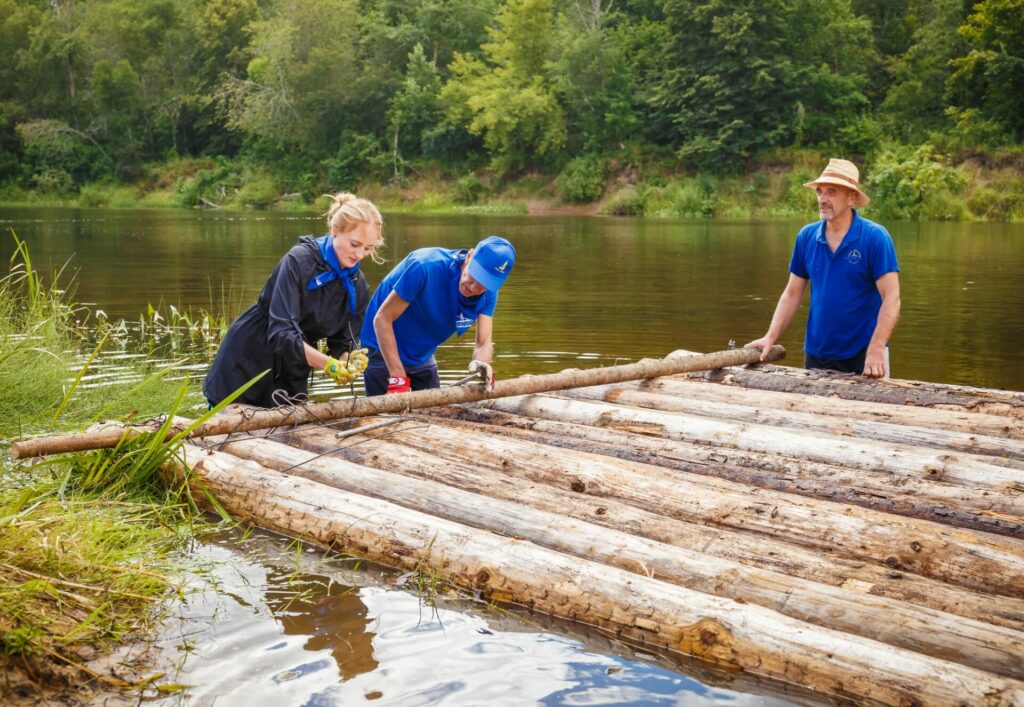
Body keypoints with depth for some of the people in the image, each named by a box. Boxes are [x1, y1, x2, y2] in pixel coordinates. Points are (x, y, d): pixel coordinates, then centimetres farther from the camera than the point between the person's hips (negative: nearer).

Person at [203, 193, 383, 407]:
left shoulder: (357, 287, -4)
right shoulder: (299, 260, -21)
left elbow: (342, 343, -2)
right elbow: (281, 332, -29)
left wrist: (348, 361, -25)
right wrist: (328, 363, -39)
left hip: (290, 378, 5)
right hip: (245, 365, -4)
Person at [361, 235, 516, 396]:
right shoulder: (426, 266, -31)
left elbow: (484, 343, -14)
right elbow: (382, 319, -27)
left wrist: (481, 363, -39)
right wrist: (398, 379, -31)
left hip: (422, 357, 6)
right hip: (384, 351, -5)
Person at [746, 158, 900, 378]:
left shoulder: (875, 237, -11)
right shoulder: (806, 236, 2)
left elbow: (891, 299, -16)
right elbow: (792, 293, 7)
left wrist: (875, 351, -25)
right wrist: (770, 337, -2)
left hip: (863, 357, -4)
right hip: (816, 354, 4)